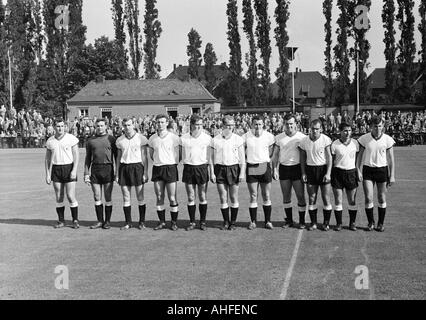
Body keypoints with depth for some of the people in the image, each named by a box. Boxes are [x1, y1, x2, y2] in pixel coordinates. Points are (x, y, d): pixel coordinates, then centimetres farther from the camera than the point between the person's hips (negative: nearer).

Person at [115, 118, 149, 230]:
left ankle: (142, 222, 9)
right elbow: (118, 157, 15)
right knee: (126, 197, 3)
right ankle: (128, 222, 11)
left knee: (140, 197, 0)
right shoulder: (120, 140, 9)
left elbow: (144, 157, 0)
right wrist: (116, 173, 11)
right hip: (124, 167, 3)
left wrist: (145, 172, -5)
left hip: (137, 167, -3)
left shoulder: (141, 138, -1)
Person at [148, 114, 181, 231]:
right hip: (157, 169, 4)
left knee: (172, 198, -3)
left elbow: (179, 155, 2)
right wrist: (158, 162, 12)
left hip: (170, 168, -3)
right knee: (159, 198, 6)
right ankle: (162, 222, 15)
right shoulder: (152, 138, 7)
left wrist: (175, 163, 4)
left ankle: (174, 222, 7)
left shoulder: (174, 137, -4)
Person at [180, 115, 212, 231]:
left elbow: (210, 155, 4)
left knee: (203, 197, 4)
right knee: (190, 198, 4)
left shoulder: (207, 138, 0)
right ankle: (192, 222, 14)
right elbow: (181, 154, 11)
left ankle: (203, 221, 15)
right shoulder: (183, 138, 1)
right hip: (188, 168, 1)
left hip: (202, 168, -1)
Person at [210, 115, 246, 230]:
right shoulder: (215, 140, 4)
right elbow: (212, 158, 7)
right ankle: (226, 222, 13)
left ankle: (233, 222, 13)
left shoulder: (238, 139, 2)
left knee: (234, 198, 3)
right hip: (220, 169, 1)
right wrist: (212, 173, 1)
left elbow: (242, 158, 2)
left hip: (234, 168, -1)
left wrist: (242, 173, -5)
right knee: (223, 198, 3)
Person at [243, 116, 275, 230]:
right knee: (253, 197, 3)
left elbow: (271, 151, 12)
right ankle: (253, 222, 11)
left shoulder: (269, 136, 0)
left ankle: (268, 221, 13)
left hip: (265, 167, 1)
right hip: (251, 168, -1)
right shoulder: (246, 137, -3)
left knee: (267, 196, 4)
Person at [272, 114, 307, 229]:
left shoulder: (302, 137, -2)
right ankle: (289, 220, 19)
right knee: (286, 196, 8)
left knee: (300, 196, -2)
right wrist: (275, 169, 1)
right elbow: (275, 155, 10)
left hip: (297, 168, -2)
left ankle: (302, 221, 8)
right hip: (283, 168, 3)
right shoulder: (279, 138, 5)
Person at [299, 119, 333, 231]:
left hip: (323, 169, -3)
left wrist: (328, 173, -12)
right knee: (311, 199, 4)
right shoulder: (304, 141, 1)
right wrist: (303, 173, 5)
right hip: (310, 169, 3)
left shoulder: (325, 139, -8)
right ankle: (313, 223, 14)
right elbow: (302, 158, 10)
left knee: (326, 198, 0)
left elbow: (329, 157, -7)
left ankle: (326, 223, 11)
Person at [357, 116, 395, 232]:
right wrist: (358, 170, -4)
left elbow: (391, 159, 1)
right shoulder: (364, 139, -4)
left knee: (382, 199, 4)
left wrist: (392, 176, -1)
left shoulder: (388, 140, -4)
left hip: (382, 170, 0)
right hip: (367, 170, 0)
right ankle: (371, 223, 11)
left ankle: (381, 223, 18)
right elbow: (359, 156, 4)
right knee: (368, 198, -5)